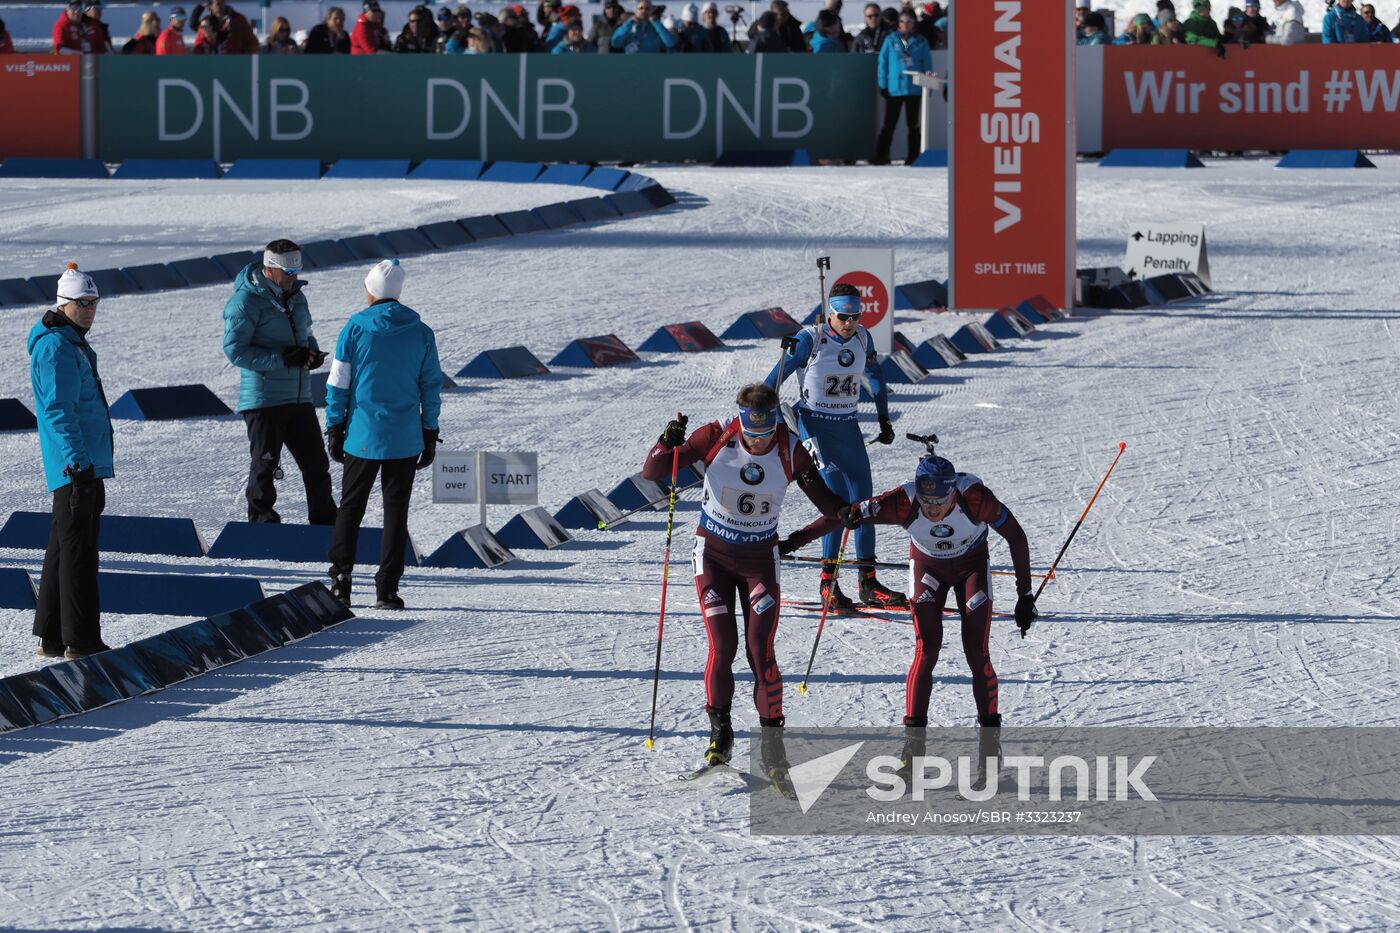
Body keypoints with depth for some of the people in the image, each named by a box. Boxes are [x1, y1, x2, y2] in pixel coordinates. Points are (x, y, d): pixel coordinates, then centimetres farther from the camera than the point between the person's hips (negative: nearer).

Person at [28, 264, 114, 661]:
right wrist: (77, 460, -26)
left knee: (65, 549, 13)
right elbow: (58, 409, -20)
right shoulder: (55, 348, -13)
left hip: (87, 464, 11)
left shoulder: (74, 345, 18)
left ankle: (52, 637, 18)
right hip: (74, 465, -10)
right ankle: (80, 640, -8)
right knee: (77, 550, -9)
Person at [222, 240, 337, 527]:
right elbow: (235, 350, -16)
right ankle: (262, 521, 8)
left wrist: (312, 353, 0)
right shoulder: (246, 302, -12)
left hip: (299, 396, 7)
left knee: (315, 461, 9)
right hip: (264, 398, -7)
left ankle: (325, 521, 20)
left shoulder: (295, 297, 13)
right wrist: (282, 358, -22)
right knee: (265, 464, -1)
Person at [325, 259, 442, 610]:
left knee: (350, 507, 12)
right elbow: (431, 386, 5)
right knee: (396, 512, 5)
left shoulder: (355, 328, -5)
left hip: (362, 436, -1)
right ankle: (387, 588, 2)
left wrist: (334, 428, 6)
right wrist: (430, 435, 13)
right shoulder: (421, 333, 1)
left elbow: (338, 384, -3)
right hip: (405, 440, 1)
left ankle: (341, 574, 0)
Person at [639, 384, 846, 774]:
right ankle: (719, 732, 8)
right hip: (713, 554, 0)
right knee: (722, 646, -8)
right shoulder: (715, 438, -16)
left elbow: (825, 501, -7)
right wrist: (668, 444, -34)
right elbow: (652, 473, -13)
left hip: (759, 559, 0)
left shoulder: (791, 452, -13)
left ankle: (773, 738, 2)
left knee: (760, 650, -8)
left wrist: (846, 512, -30)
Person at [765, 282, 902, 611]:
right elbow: (776, 378, -10)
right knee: (837, 497, -17)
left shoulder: (862, 338, 2)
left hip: (847, 426, 6)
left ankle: (869, 583, 14)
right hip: (814, 424, -6)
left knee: (863, 501, 5)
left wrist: (884, 420, 21)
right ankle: (828, 583, -14)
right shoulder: (810, 339, -15)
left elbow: (875, 377, 19)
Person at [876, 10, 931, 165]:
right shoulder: (891, 41, 3)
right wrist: (883, 85, -3)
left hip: (914, 88, 1)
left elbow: (927, 64, 7)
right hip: (894, 88, -1)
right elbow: (883, 63, 3)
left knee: (913, 124, 8)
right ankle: (881, 156, 1)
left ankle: (913, 157, 12)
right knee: (889, 124, 0)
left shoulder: (920, 42, 5)